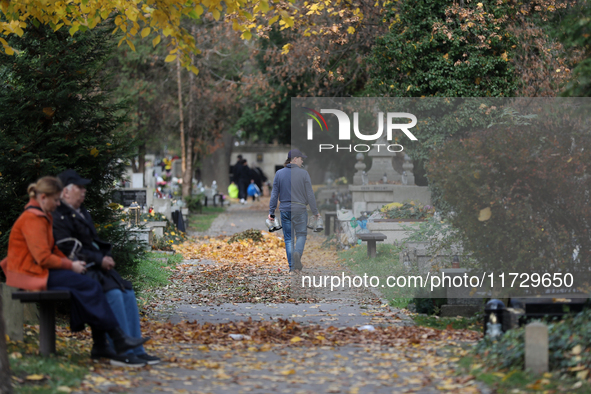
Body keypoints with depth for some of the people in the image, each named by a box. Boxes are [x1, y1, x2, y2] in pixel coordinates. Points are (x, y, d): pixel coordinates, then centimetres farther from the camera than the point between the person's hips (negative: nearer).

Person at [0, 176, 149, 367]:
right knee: (91, 286, -18)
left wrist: (69, 261, 7)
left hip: (40, 269, 10)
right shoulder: (32, 219, -16)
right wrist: (70, 265, -12)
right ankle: (119, 339, -15)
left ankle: (100, 345, -7)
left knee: (90, 283, -4)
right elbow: (43, 257, -22)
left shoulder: (42, 217, 17)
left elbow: (51, 249, 23)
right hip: (31, 273, -10)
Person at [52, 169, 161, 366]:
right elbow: (70, 250, -17)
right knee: (113, 294, -28)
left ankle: (136, 349, -8)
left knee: (128, 292, -8)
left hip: (96, 268, 10)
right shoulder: (58, 218, -11)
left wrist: (105, 257, 7)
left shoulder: (82, 213, 21)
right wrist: (100, 260, -14)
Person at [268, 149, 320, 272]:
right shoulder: (303, 173, -6)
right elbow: (309, 194, -5)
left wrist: (271, 211, 6)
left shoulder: (279, 173, 2)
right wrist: (315, 211, 2)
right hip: (300, 209, -2)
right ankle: (298, 253, -21)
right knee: (301, 234, 10)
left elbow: (274, 193, 2)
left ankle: (292, 266, 4)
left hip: (285, 210, 2)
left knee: (288, 238, 9)